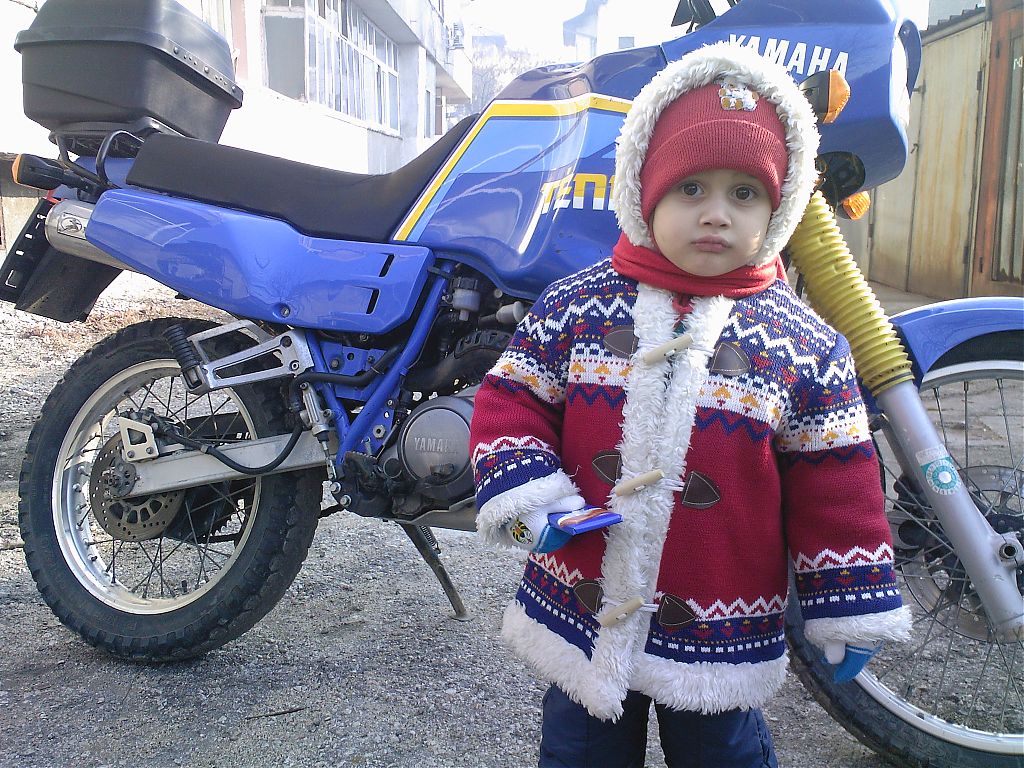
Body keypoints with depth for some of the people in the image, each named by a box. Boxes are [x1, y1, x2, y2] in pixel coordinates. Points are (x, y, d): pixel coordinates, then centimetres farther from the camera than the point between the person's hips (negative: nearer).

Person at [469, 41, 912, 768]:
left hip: (721, 637, -1)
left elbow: (837, 486, -3)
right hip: (581, 622, 1)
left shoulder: (807, 347, -7)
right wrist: (528, 496, -18)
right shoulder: (577, 305, -6)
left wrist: (851, 609, 0)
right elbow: (510, 401, -2)